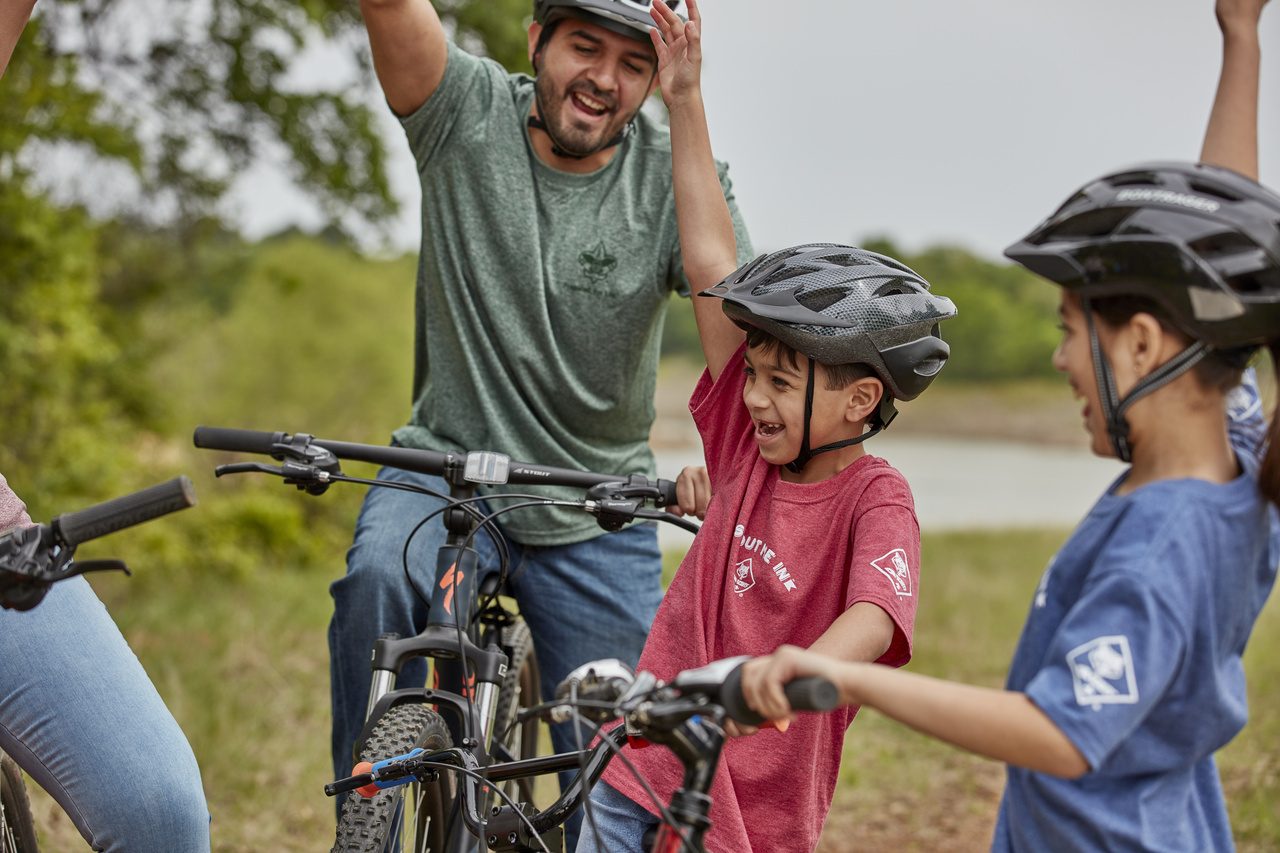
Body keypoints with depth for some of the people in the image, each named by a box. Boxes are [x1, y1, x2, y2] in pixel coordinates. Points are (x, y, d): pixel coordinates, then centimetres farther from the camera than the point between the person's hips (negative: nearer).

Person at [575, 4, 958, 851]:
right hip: (639, 765, 5)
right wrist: (685, 99, 4)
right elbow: (714, 265, 1)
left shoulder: (876, 501, -14)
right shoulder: (749, 446, -1)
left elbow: (873, 619, -33)